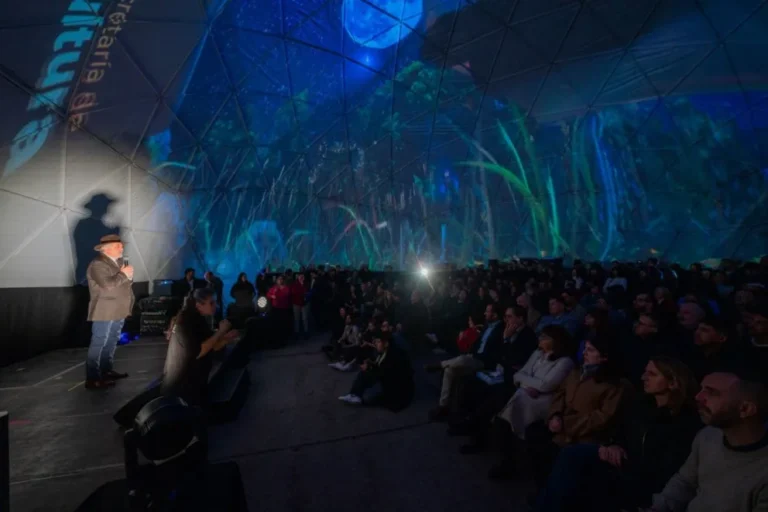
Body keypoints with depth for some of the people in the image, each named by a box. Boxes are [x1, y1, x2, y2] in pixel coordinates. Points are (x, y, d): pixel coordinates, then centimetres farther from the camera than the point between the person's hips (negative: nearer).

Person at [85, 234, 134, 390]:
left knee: (112, 342, 18)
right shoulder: (98, 264, -15)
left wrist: (128, 275, 1)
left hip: (119, 311, 10)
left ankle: (107, 370, 30)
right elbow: (108, 284, -28)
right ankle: (92, 379, 0)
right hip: (104, 312, -10)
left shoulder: (119, 261, 13)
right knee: (98, 344, -5)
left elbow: (126, 282, 19)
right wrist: (124, 274, -17)